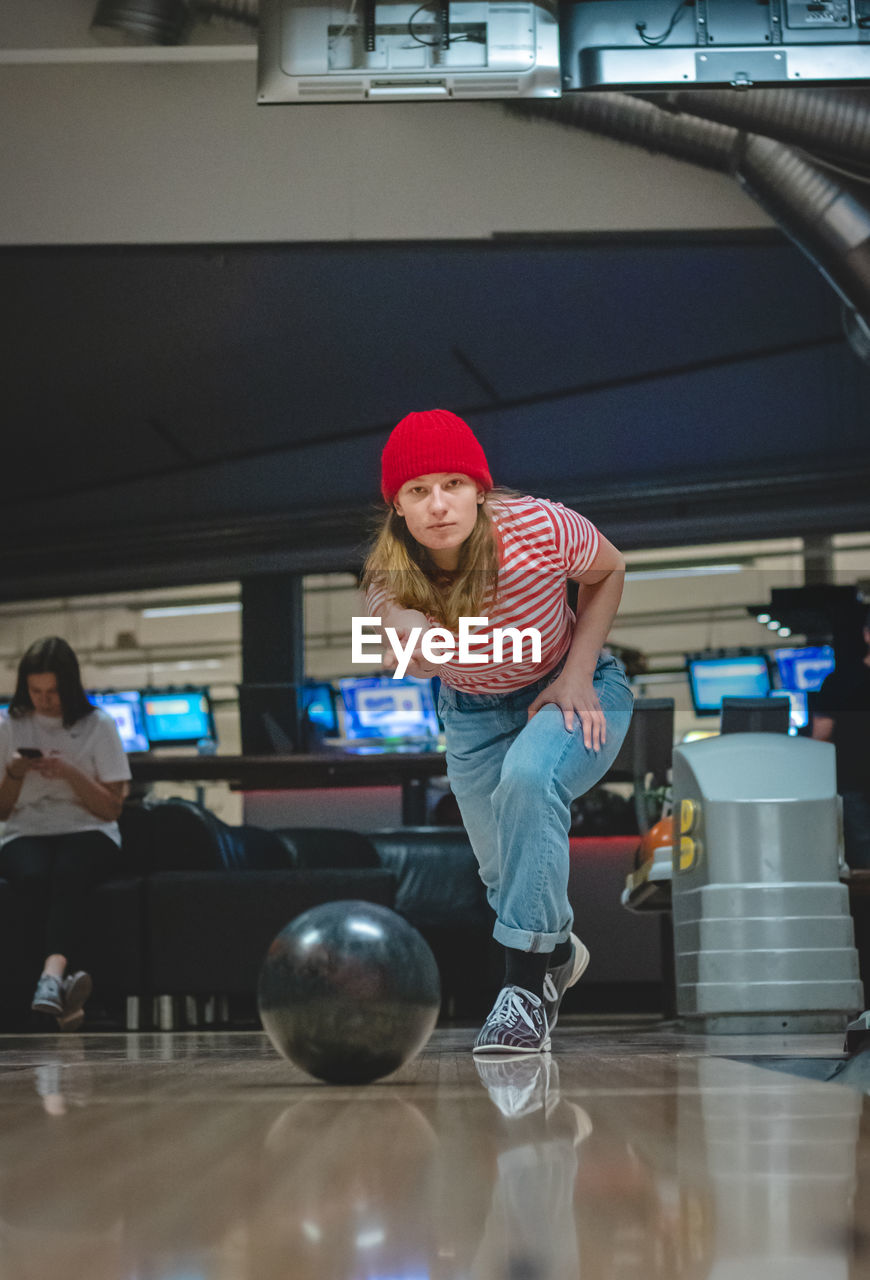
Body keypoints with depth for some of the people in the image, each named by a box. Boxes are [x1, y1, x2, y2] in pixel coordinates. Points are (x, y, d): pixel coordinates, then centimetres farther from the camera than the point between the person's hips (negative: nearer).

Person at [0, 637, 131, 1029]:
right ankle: (66, 982, -48)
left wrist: (70, 773, -11)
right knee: (34, 875, -36)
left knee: (68, 873, -38)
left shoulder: (98, 726, 7)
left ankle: (53, 973, -57)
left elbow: (111, 808, 4)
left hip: (87, 834, -1)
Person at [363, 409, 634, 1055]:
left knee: (529, 777, -34)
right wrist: (419, 644, -64)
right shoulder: (391, 577, -22)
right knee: (505, 870, 9)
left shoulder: (538, 528, -28)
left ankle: (530, 984, -28)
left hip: (572, 692, -4)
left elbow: (610, 570, -9)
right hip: (475, 713, 4)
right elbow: (415, 655, -39)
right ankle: (558, 951, 46)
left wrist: (576, 675, -17)